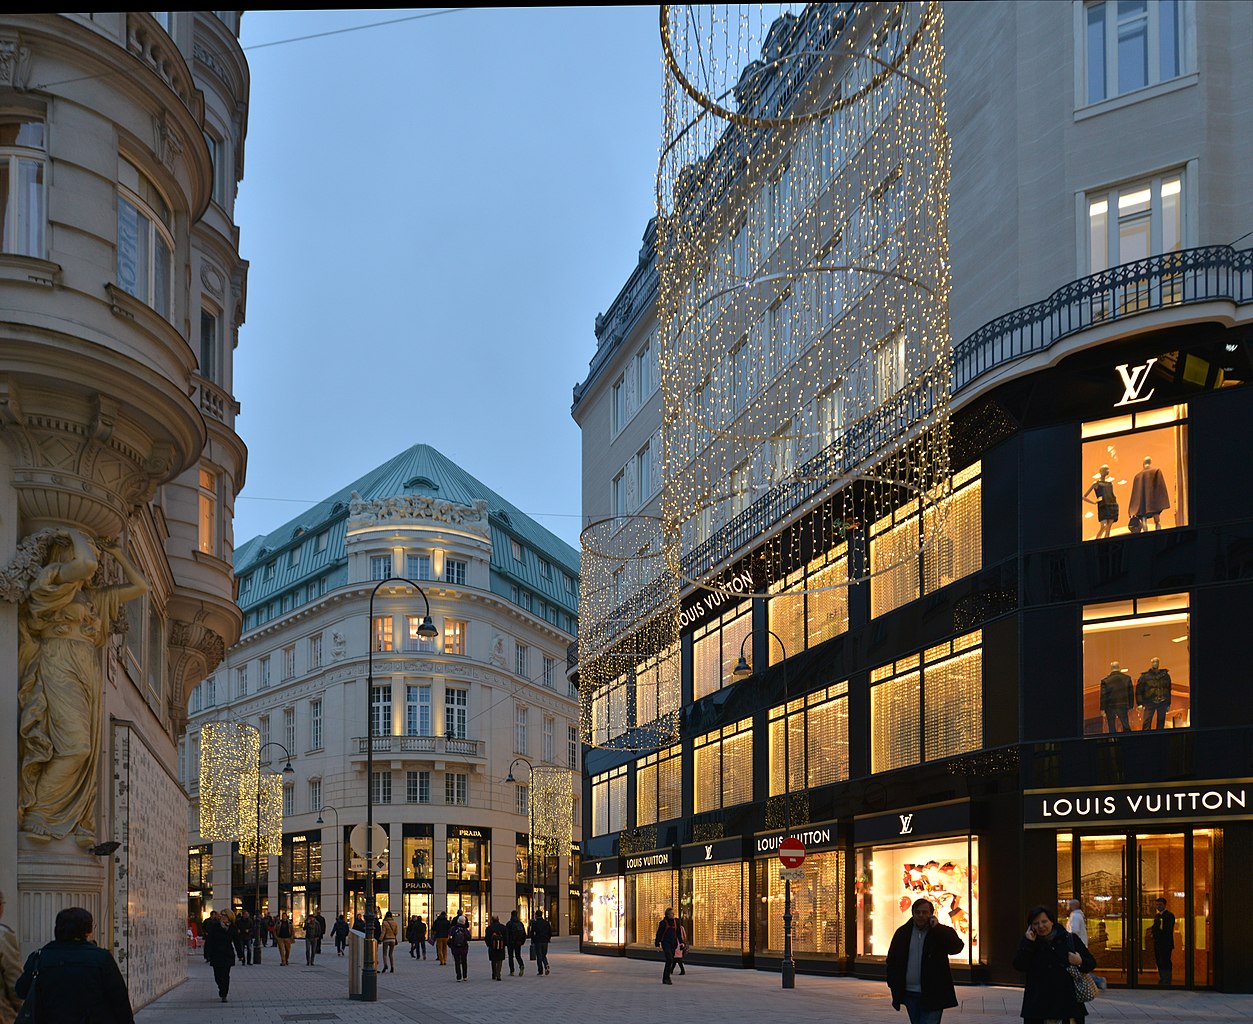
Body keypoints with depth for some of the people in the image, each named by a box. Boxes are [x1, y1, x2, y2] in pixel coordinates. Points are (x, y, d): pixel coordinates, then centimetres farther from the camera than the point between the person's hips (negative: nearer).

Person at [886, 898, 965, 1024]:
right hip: (909, 993, 4)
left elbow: (957, 946, -21)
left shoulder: (941, 933, -2)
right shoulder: (903, 933, 7)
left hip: (932, 995, -4)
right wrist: (894, 985, 5)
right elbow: (892, 960, 13)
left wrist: (937, 927, -21)